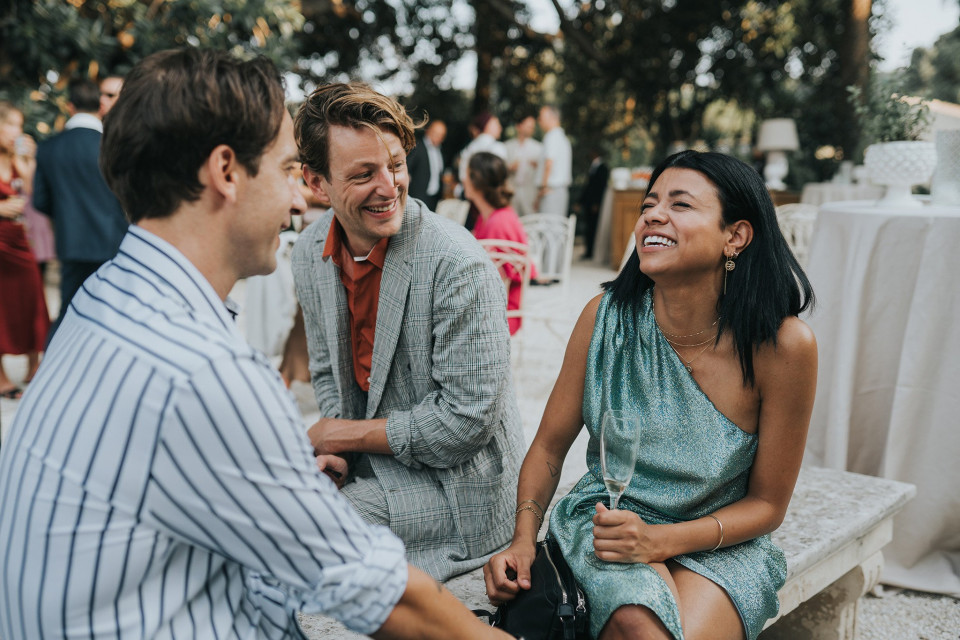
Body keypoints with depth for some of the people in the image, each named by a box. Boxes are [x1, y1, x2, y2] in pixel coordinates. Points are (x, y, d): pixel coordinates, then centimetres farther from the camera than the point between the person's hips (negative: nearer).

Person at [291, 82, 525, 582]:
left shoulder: (457, 264, -25)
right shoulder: (309, 254, -2)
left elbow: (468, 420, -22)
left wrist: (344, 434, -14)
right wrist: (331, 452, -7)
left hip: (452, 485, -7)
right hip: (363, 464, 7)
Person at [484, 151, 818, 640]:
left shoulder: (783, 345, -17)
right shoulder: (607, 315, -12)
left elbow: (767, 503, -6)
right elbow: (549, 445, 1)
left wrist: (661, 541, -20)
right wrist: (523, 540, -14)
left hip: (718, 540, 0)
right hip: (608, 519, 0)